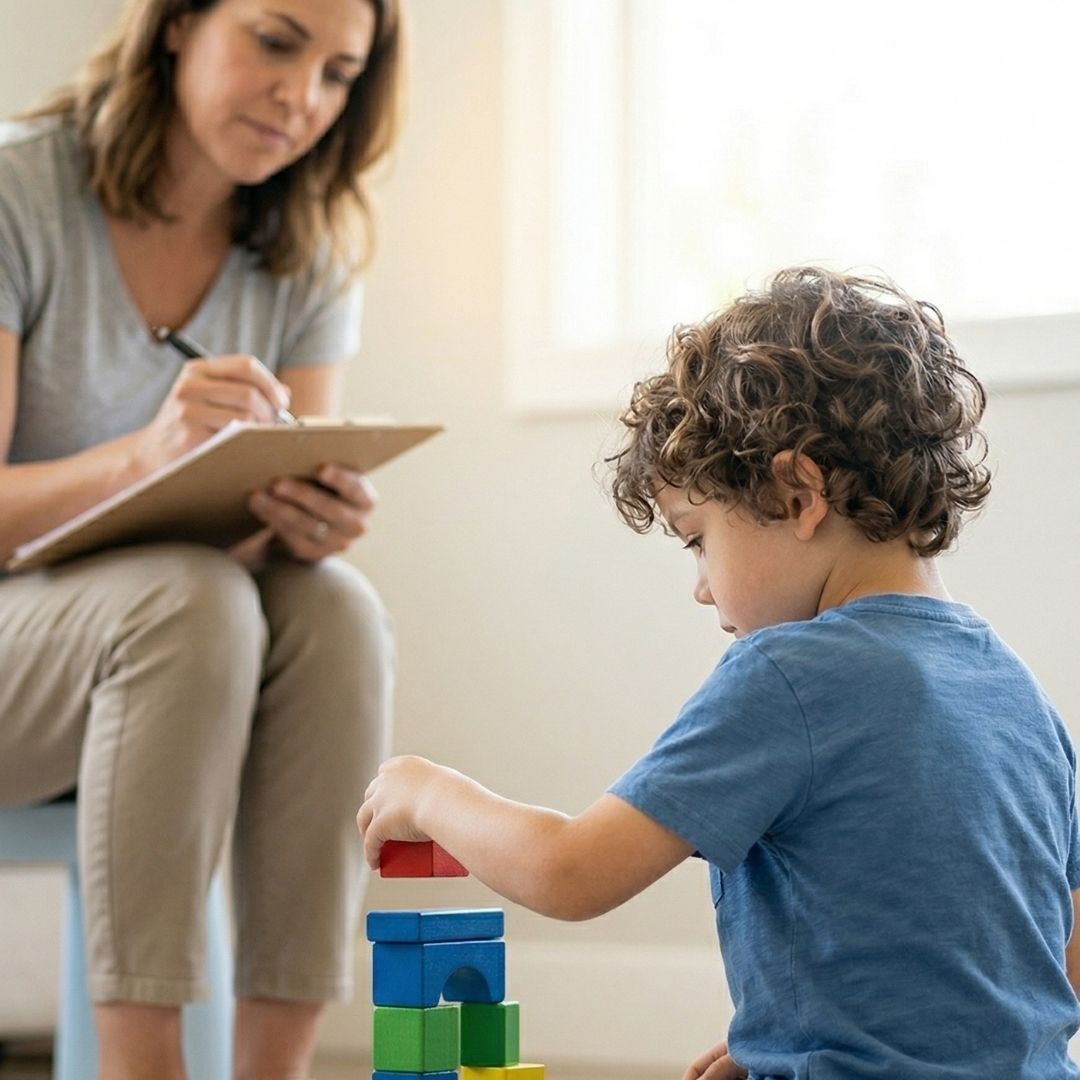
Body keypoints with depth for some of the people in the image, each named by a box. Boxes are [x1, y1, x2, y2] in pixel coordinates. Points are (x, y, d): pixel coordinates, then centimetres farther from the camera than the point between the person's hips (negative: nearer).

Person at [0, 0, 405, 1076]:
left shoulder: (313, 253, 1)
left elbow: (291, 517, -4)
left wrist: (312, 522, -29)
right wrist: (148, 455, -39)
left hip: (153, 665, 5)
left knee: (336, 611, -27)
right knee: (190, 600, -34)